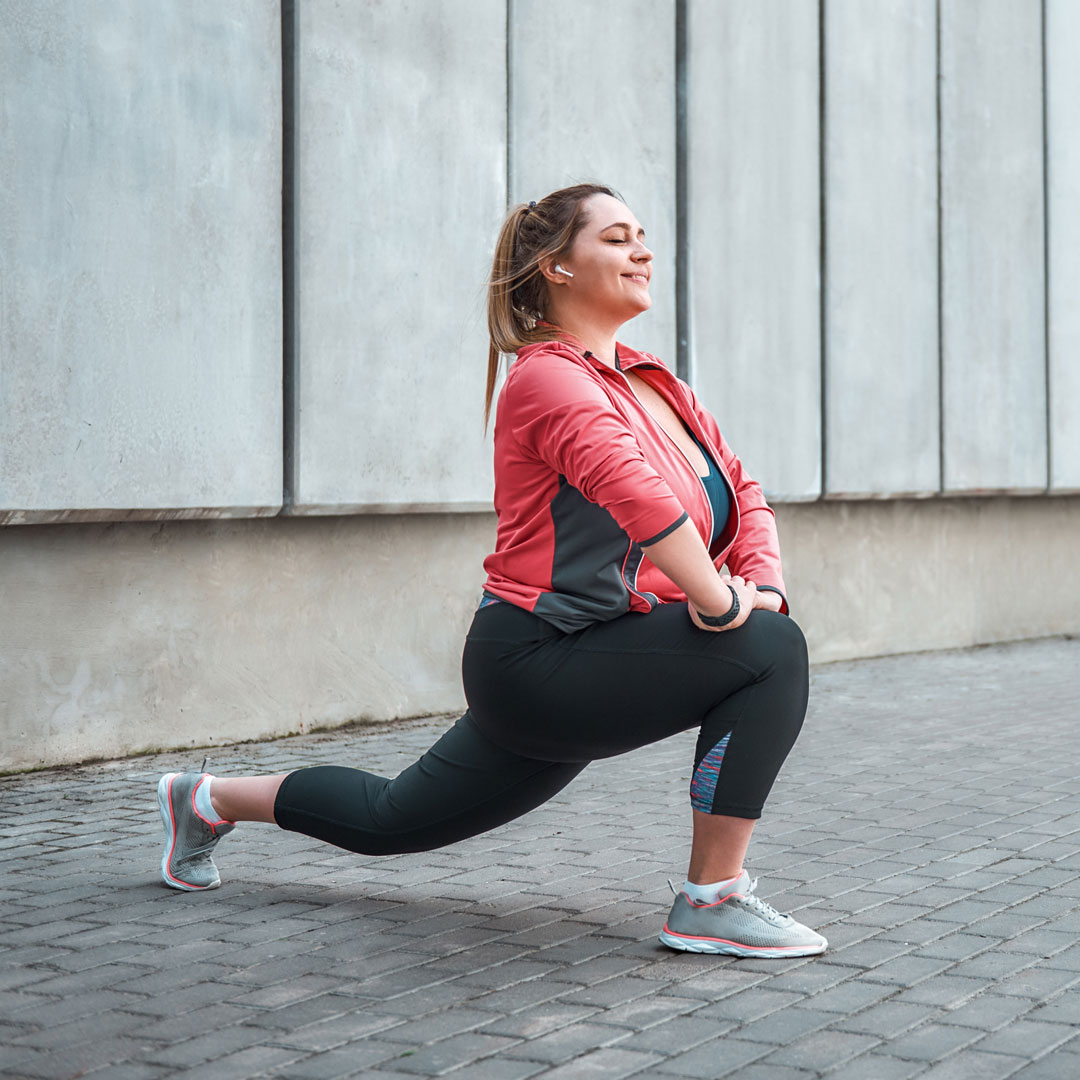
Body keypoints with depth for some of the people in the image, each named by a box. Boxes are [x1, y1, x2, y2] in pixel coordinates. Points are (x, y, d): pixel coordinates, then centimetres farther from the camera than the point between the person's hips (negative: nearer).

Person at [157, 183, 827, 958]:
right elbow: (633, 487, -34)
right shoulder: (549, 378, -16)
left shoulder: (654, 384, 12)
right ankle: (713, 903, -13)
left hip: (582, 675, 10)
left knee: (393, 818, 23)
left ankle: (209, 800, 41)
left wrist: (764, 587, -8)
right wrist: (721, 604, -32)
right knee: (770, 653, -22)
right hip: (539, 663, -10)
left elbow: (744, 496, 10)